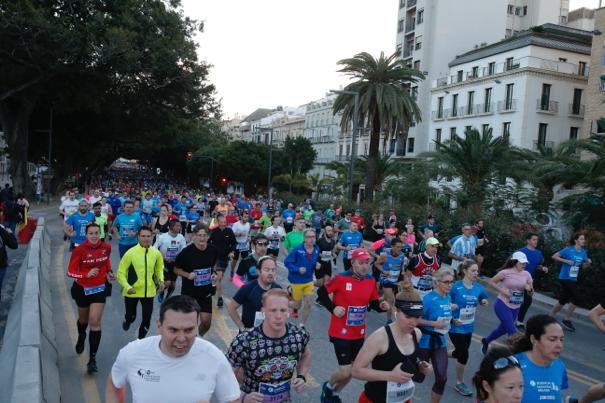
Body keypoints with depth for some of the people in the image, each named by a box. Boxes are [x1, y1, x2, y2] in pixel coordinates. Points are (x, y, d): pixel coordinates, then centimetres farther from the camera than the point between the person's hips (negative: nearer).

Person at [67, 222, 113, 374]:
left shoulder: (106, 247, -9)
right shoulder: (79, 250, -20)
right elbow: (70, 271, -17)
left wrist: (109, 271, -2)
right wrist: (87, 274, -33)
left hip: (99, 288, 1)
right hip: (82, 289, 0)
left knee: (95, 322, -8)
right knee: (84, 319, 22)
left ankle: (92, 359, 0)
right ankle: (81, 336, 58)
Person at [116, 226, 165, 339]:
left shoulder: (156, 253, -6)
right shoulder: (130, 252, -16)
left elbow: (160, 268, 13)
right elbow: (121, 272, -10)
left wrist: (161, 280, -2)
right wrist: (127, 287, -21)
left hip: (149, 291, 2)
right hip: (132, 292, -2)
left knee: (147, 318, 4)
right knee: (131, 316, 16)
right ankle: (127, 321, 55)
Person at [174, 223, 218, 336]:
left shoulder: (213, 250, -6)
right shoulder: (187, 251, -17)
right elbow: (176, 269, -5)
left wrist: (213, 275, -2)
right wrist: (188, 275, -22)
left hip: (206, 292, 3)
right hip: (189, 292, -3)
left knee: (206, 321, 4)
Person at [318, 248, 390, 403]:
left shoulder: (371, 280, -1)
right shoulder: (341, 278, -18)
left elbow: (373, 303, 7)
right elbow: (321, 292, -9)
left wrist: (381, 305, -14)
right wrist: (333, 308, -18)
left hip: (359, 333, 6)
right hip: (341, 332, -6)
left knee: (353, 369, 17)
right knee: (345, 371, -6)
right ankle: (328, 386, 27)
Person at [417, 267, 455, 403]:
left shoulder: (448, 298, 1)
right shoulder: (429, 298, -21)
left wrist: (451, 321, 2)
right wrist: (434, 324, -23)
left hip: (440, 342, 6)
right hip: (425, 341, -5)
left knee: (442, 378, 2)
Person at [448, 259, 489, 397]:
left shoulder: (479, 288, -3)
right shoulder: (455, 287, -18)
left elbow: (483, 300, 15)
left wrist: (484, 302, -7)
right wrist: (451, 319, -19)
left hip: (469, 327, 6)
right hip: (456, 327, -6)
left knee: (459, 353, 17)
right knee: (464, 354, -5)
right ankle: (459, 383, 17)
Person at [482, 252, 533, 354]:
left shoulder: (526, 274, -2)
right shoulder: (506, 272, -15)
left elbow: (531, 292, 6)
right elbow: (492, 282, -6)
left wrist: (529, 289, -17)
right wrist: (503, 291, -17)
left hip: (515, 308, 6)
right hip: (503, 305, -6)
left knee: (503, 329, 20)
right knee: (512, 332, -11)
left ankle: (486, 341, 44)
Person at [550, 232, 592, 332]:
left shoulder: (584, 252, 6)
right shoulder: (568, 250, -12)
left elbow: (584, 266, 14)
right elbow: (554, 256, -10)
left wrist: (588, 263, -7)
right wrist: (566, 261, -19)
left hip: (574, 279, 7)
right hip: (565, 278, -7)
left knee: (563, 300, 13)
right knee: (576, 299, -12)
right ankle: (567, 320, 3)